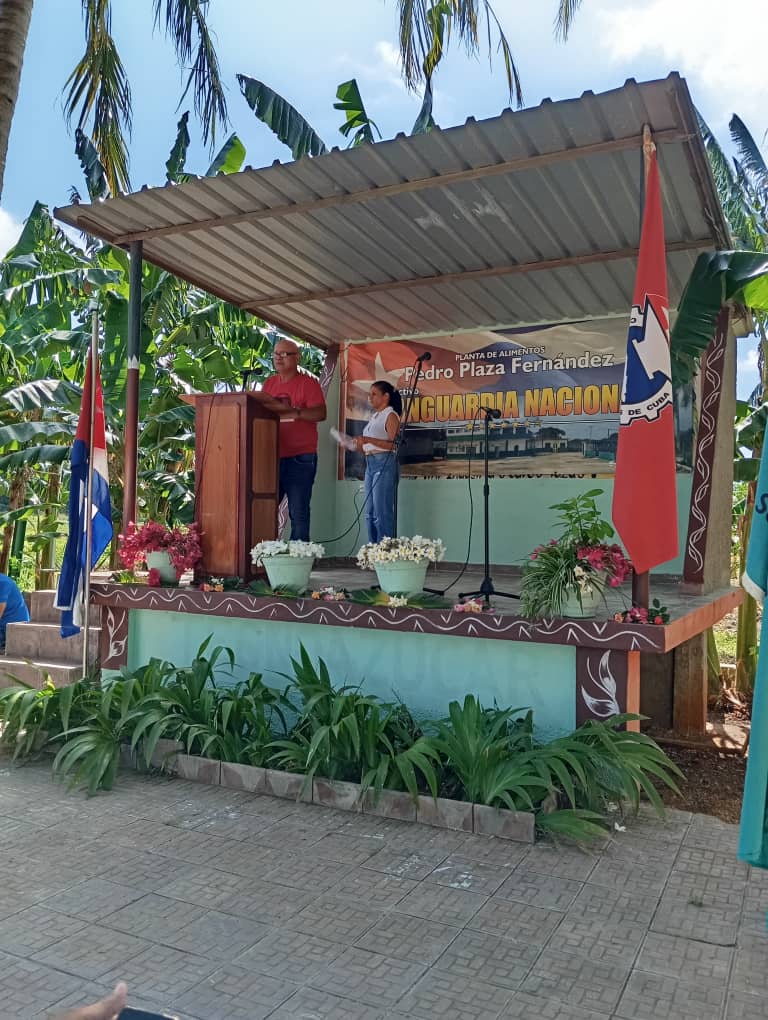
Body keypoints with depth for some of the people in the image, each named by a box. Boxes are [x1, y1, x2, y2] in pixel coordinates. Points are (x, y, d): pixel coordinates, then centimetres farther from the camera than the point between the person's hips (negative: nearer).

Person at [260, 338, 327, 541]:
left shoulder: (308, 382, -2)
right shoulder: (269, 383, 16)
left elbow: (321, 414, -14)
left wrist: (290, 411, -25)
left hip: (300, 458, -5)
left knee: (298, 512, -4)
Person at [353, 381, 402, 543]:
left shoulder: (391, 415, -3)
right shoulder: (374, 417, 22)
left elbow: (392, 444, -15)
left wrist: (368, 440, -20)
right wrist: (359, 445, 6)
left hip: (384, 464, -9)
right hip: (370, 463, 9)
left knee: (382, 512, -11)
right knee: (370, 513, 8)